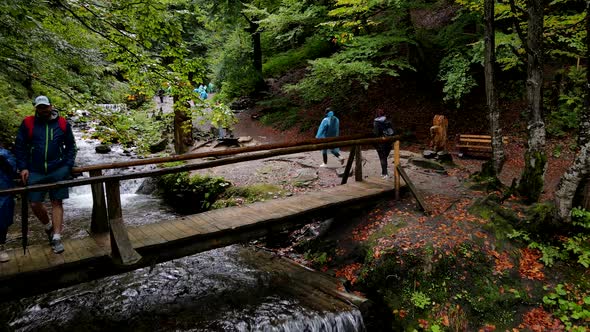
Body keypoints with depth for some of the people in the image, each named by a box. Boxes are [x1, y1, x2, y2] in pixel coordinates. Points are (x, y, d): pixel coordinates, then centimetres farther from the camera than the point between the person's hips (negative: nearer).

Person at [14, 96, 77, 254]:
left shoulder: (62, 124, 2)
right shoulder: (27, 123, 2)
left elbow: (71, 146, 8)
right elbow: (19, 146, 6)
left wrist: (67, 166, -2)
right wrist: (23, 168, -1)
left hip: (58, 171, -1)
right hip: (35, 172, 1)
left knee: (57, 202, -1)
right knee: (35, 204, 2)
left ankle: (56, 238, 2)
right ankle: (49, 226, 30)